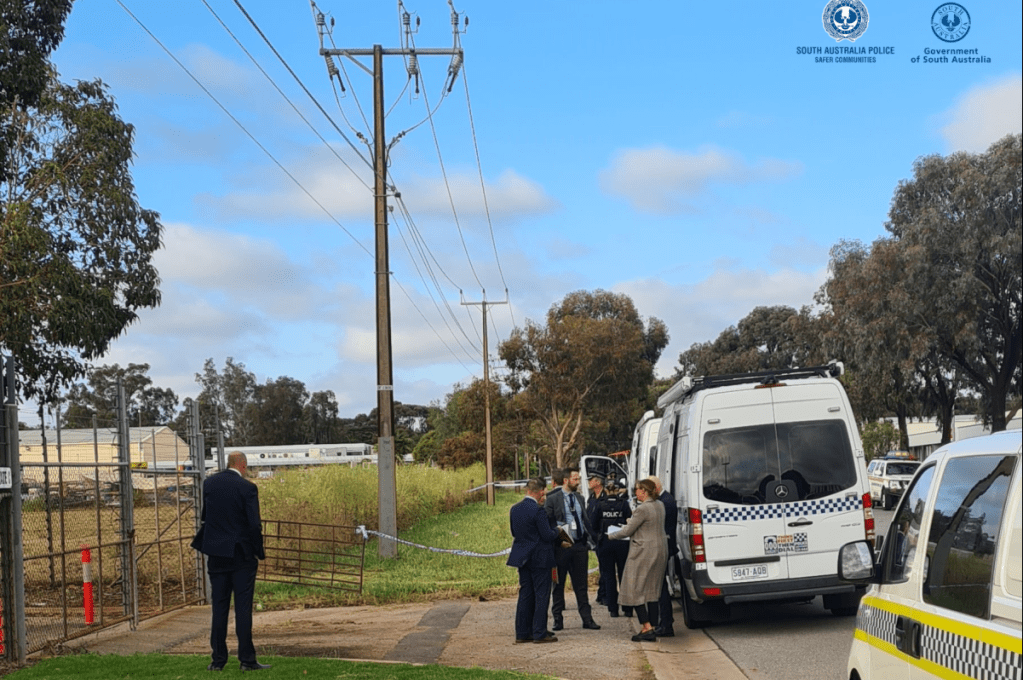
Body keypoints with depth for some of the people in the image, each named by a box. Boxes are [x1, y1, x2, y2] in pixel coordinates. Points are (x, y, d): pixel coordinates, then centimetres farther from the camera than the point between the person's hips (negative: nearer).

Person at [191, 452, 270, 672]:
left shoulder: (209, 483, 3)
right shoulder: (247, 488, -12)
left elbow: (204, 516, 10)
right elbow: (254, 524, -13)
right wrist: (259, 552, -2)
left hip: (216, 554, 4)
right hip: (242, 554, -4)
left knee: (219, 607, 9)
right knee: (243, 607, 0)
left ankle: (218, 659, 10)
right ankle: (247, 659, 0)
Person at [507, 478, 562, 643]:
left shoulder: (515, 509, 4)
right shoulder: (538, 510, -19)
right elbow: (548, 535, -17)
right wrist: (557, 532, 2)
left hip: (522, 558, 7)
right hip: (540, 558, -7)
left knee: (525, 595, 12)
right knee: (541, 596, 0)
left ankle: (522, 633, 14)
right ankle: (539, 633, 1)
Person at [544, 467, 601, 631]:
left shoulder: (579, 498, 12)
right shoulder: (552, 499, -5)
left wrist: (586, 544, 12)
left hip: (579, 545, 4)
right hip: (561, 546, -4)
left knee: (581, 584, 7)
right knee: (558, 585, 4)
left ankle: (587, 619, 10)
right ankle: (558, 619, 12)